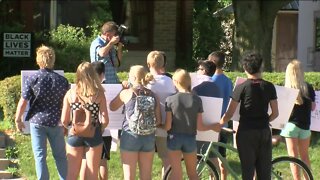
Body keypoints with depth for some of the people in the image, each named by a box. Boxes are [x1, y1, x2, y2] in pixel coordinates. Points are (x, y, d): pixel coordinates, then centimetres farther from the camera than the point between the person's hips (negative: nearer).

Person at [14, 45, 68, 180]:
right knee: (60, 156, 13)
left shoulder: (32, 79, -8)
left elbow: (23, 102, -8)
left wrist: (18, 119, 5)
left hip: (37, 121, -2)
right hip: (56, 123, 2)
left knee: (40, 156, 3)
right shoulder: (62, 80, -1)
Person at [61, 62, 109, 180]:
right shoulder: (99, 94, -8)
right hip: (94, 135, -1)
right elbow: (105, 120, -10)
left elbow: (64, 120, -4)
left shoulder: (70, 93, -5)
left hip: (74, 135, 1)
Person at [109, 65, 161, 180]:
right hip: (149, 138, 3)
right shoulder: (152, 95, 2)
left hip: (130, 136, -3)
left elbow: (112, 107, 10)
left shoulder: (126, 93, -6)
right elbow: (158, 121, 2)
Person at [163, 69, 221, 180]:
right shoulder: (197, 100, -6)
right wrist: (213, 126, 12)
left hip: (174, 138, -2)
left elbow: (168, 126, -11)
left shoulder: (170, 100, -10)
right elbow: (199, 126, -5)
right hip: (190, 139, 2)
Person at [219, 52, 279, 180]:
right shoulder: (269, 87, -1)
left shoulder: (241, 88, -9)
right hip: (264, 132, 3)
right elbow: (275, 113, 4)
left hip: (246, 132, -3)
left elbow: (229, 114, -7)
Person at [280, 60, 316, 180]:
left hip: (291, 125, -3)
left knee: (293, 156, 2)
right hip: (305, 126, 3)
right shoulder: (308, 88, -4)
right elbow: (313, 107, 4)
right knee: (304, 155, 16)